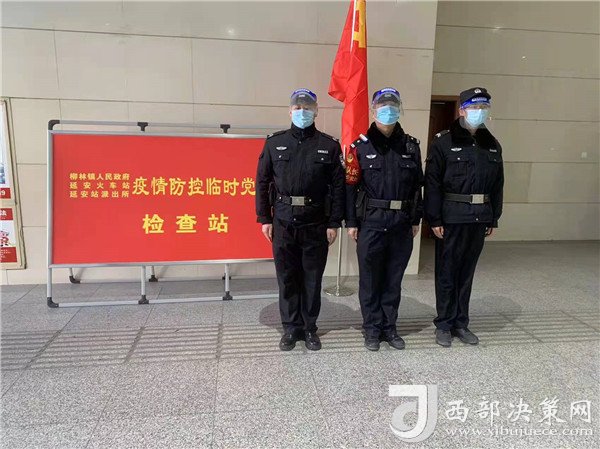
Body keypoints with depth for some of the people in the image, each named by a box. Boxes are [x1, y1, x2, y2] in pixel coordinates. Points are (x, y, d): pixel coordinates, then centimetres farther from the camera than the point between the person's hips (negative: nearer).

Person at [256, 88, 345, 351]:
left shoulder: (329, 146, 3)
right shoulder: (275, 143, 6)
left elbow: (337, 187, 1)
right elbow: (262, 182, 6)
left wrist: (334, 223, -3)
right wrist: (264, 219, 1)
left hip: (316, 223, -1)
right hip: (283, 221, 1)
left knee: (312, 278, 9)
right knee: (286, 277, 9)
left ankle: (310, 328, 24)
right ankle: (291, 327, 24)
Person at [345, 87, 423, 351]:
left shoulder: (410, 146, 7)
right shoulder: (360, 147, -1)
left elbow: (417, 185, 11)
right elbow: (350, 186, -2)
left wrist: (416, 220, 9)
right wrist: (351, 222, -5)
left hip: (402, 224, 3)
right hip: (371, 223, -2)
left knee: (393, 279, 12)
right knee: (370, 279, 7)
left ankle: (389, 327, 27)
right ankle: (372, 329, 22)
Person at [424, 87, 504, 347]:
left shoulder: (492, 145, 12)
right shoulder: (444, 142, -5)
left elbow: (497, 185, 15)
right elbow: (432, 183, -9)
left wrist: (493, 218, 12)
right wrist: (435, 219, -13)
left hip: (479, 218, 5)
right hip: (451, 217, -5)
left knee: (467, 272, 13)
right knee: (447, 272, 4)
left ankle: (461, 323, 25)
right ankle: (444, 324, 18)